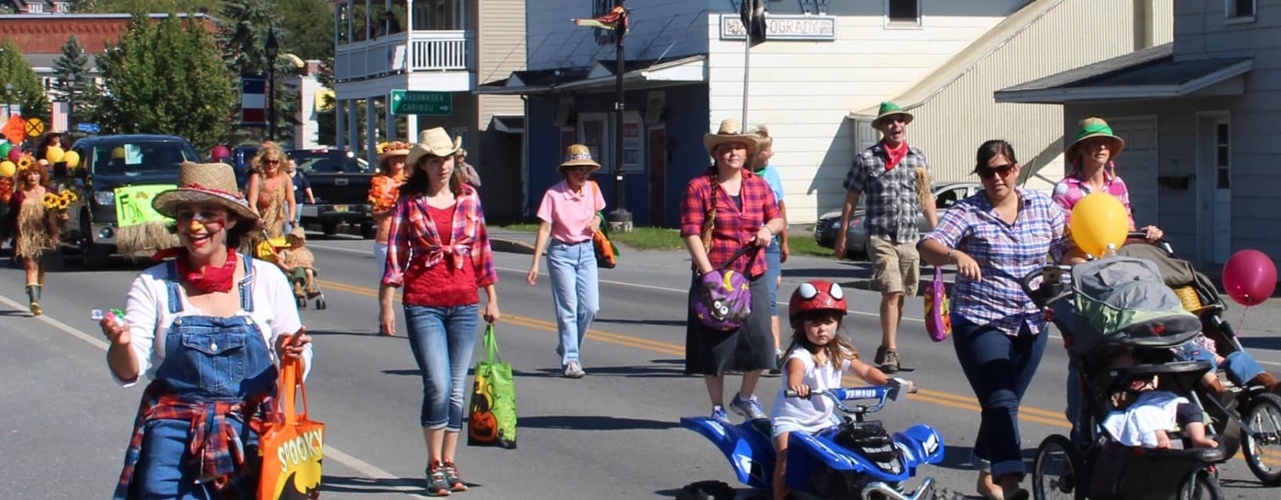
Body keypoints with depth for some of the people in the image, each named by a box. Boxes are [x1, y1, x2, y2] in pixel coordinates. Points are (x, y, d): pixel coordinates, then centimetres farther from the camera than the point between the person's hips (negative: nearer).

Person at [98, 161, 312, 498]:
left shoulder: (266, 280, 4)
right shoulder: (154, 284, 3)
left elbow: (297, 369, 8)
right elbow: (128, 373, -3)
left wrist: (290, 357, -15)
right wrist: (121, 344, -24)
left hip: (251, 435, 0)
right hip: (175, 432, 0)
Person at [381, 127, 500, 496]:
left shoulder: (469, 198, 7)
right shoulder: (409, 203, -1)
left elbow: (482, 248, 12)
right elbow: (395, 254, 0)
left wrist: (491, 298, 13)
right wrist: (387, 303, -4)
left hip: (464, 304, 3)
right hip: (423, 303, -3)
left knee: (456, 388, 7)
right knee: (438, 385, -11)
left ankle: (449, 464, 17)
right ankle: (434, 465, 2)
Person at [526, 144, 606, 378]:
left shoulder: (592, 189, 3)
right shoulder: (554, 194, -11)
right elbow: (544, 229, -11)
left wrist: (596, 222, -3)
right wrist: (535, 264, -15)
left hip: (586, 252, 5)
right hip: (561, 253, -5)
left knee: (590, 307, 0)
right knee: (568, 308, -5)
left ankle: (567, 348, 22)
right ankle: (570, 360, 0)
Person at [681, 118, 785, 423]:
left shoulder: (758, 185, 11)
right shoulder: (699, 187, -4)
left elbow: (777, 218, 21)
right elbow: (690, 232, -10)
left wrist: (769, 229, -5)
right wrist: (708, 273, -18)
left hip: (753, 277, 4)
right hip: (714, 277, -4)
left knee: (758, 339, 0)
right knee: (715, 344, 2)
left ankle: (745, 398, 23)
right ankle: (718, 407, 15)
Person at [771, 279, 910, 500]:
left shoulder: (839, 353, 2)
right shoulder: (800, 355, -20)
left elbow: (865, 371, 2)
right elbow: (795, 371, -42)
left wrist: (889, 382, -17)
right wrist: (795, 385, -66)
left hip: (825, 421, 7)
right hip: (792, 420, -7)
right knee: (787, 456, -28)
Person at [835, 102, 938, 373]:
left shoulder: (918, 159, 10)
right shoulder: (866, 159, 0)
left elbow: (927, 200, 15)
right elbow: (851, 199, 4)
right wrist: (842, 236, 3)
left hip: (910, 238, 4)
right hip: (881, 236, -4)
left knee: (900, 296, 9)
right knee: (892, 292, -16)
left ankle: (886, 348, 21)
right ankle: (890, 351, -12)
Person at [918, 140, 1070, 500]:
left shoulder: (1043, 207, 5)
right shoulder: (968, 212, -7)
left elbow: (1067, 252, 7)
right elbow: (929, 246, -20)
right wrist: (955, 255, -41)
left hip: (1031, 324, 5)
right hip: (981, 324, -5)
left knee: (1004, 403, 14)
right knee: (1001, 403, -17)